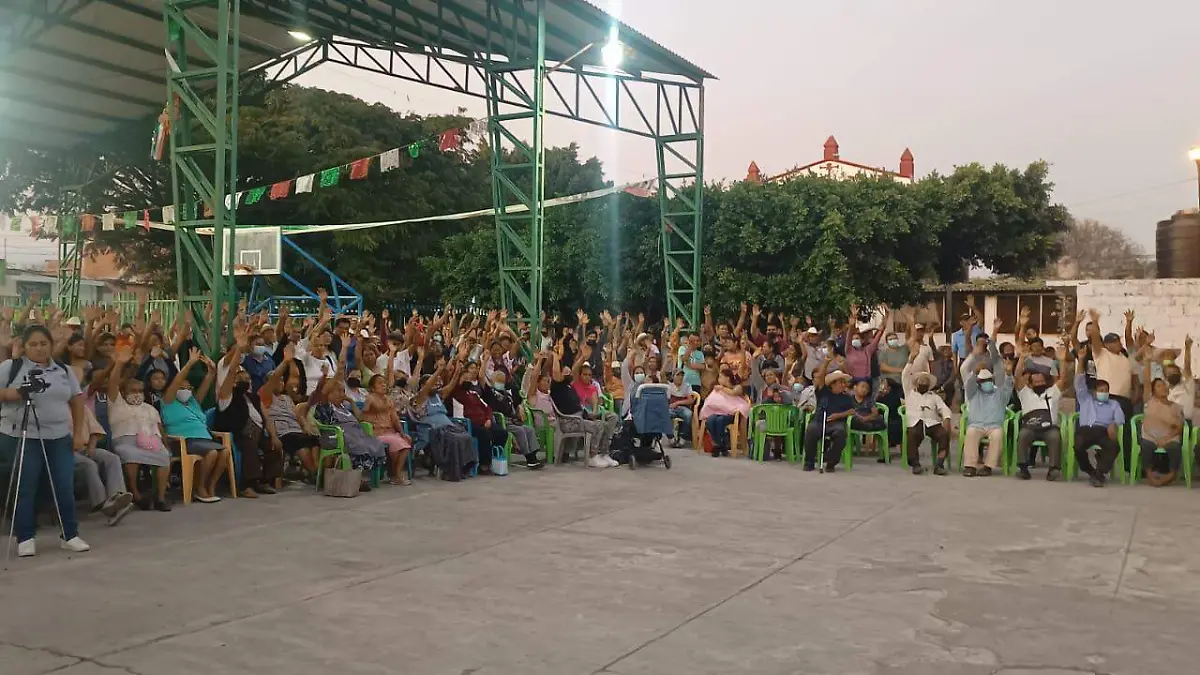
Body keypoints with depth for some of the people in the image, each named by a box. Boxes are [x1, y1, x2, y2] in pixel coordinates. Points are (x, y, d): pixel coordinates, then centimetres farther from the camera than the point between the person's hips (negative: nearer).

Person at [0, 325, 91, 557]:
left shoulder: (64, 371, 9)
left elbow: (77, 402, 11)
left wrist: (78, 433, 4)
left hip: (59, 438, 3)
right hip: (21, 437, -3)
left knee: (65, 487, 3)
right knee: (26, 488, 2)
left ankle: (70, 535, 14)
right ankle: (25, 538, 13)